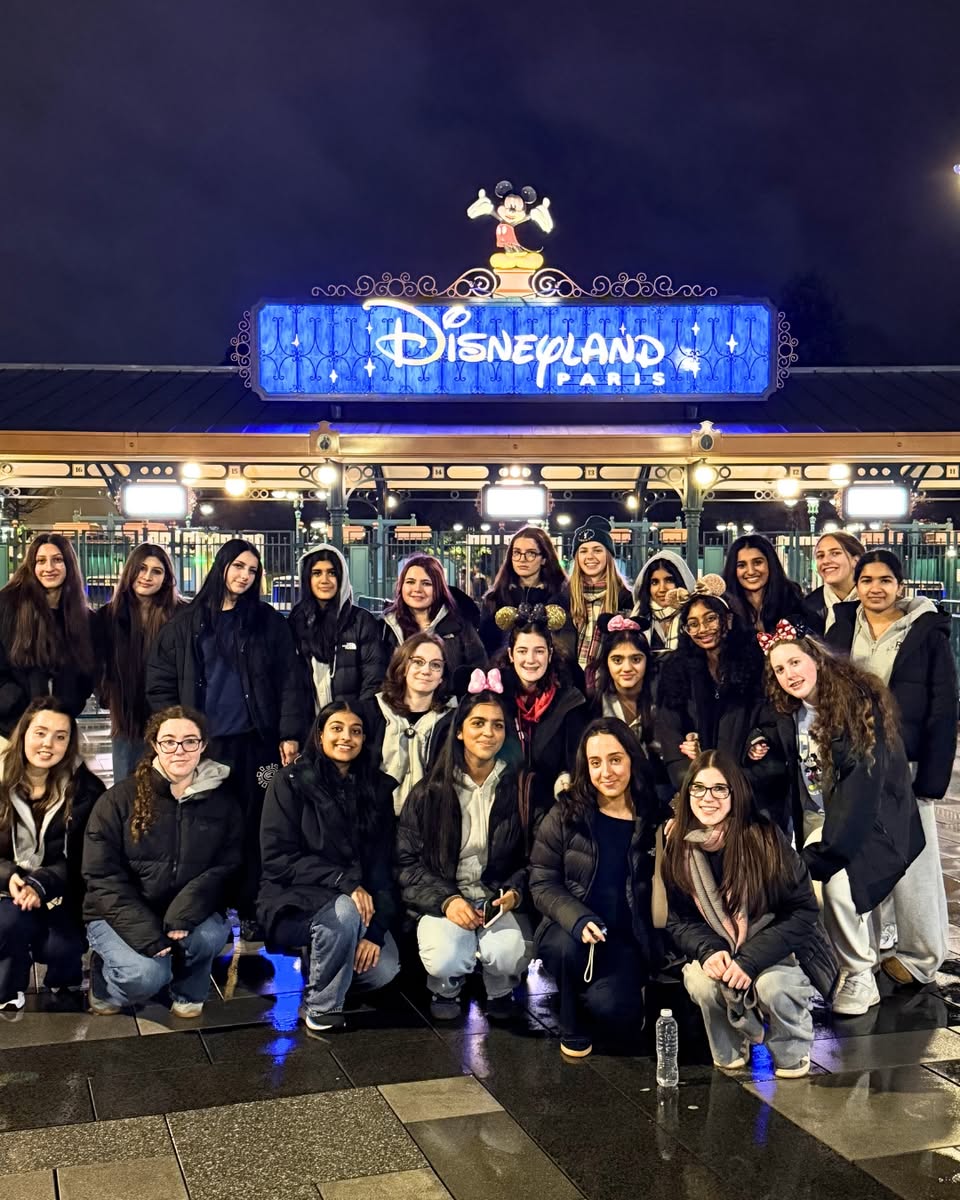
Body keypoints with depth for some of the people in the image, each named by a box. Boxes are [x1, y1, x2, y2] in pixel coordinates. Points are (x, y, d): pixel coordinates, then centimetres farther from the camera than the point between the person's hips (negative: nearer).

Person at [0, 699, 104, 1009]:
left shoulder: (85, 788, -5)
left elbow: (77, 859, -8)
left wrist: (41, 884, -25)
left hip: (60, 893, -1)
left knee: (62, 947, -25)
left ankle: (64, 988, 11)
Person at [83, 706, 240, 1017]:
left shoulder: (221, 800, 0)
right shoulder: (120, 799, -7)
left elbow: (226, 867, -5)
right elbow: (102, 876, -10)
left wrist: (185, 914, -23)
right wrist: (145, 932, -22)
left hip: (187, 912, 2)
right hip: (123, 916, -2)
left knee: (211, 934, -29)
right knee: (147, 975, -28)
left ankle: (189, 992, 4)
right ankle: (104, 981, 9)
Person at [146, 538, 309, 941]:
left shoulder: (268, 622, 6)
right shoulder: (185, 624, 7)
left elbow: (289, 682, 2)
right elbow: (159, 684, 8)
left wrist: (289, 733, -6)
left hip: (255, 743, -1)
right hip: (203, 743, 1)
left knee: (252, 828, 3)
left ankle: (251, 913, 13)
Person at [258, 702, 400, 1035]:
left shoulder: (378, 789, 6)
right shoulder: (291, 783, -5)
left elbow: (383, 863, 1)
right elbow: (277, 858, -12)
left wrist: (375, 928, -13)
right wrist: (344, 880, -23)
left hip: (360, 903, 4)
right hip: (295, 900, -4)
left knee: (384, 970, -21)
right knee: (344, 911, -34)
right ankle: (320, 1009, -11)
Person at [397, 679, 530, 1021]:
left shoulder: (518, 788, 2)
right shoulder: (430, 793, -1)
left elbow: (531, 856, 7)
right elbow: (407, 862, -2)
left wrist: (514, 892, -13)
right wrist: (446, 900, -16)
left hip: (498, 899, 1)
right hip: (442, 899, 0)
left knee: (509, 956, -30)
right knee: (446, 960, -30)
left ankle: (500, 991, 9)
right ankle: (446, 989, 10)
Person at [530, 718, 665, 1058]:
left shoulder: (654, 819, 1)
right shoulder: (565, 814, -1)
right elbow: (542, 883, -4)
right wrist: (577, 919, -21)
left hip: (628, 940, 0)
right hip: (569, 930, 1)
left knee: (613, 1010, -28)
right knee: (568, 948, -35)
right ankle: (573, 1028, -4)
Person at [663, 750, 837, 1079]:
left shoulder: (765, 840, -17)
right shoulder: (678, 848, -6)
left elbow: (804, 911, -15)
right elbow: (677, 920, 1)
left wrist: (751, 960, -24)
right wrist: (708, 950, -21)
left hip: (778, 951, -3)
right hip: (719, 954, 3)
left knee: (772, 985, -33)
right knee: (699, 982, -28)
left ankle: (792, 1053, 1)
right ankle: (732, 1050, 4)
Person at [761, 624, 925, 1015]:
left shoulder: (858, 701, -17)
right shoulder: (786, 714, 1)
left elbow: (864, 777, -22)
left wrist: (825, 849, -24)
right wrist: (765, 753, -10)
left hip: (870, 817, -5)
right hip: (817, 818, 5)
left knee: (839, 883, -24)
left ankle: (860, 975, -3)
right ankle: (862, 967, 9)